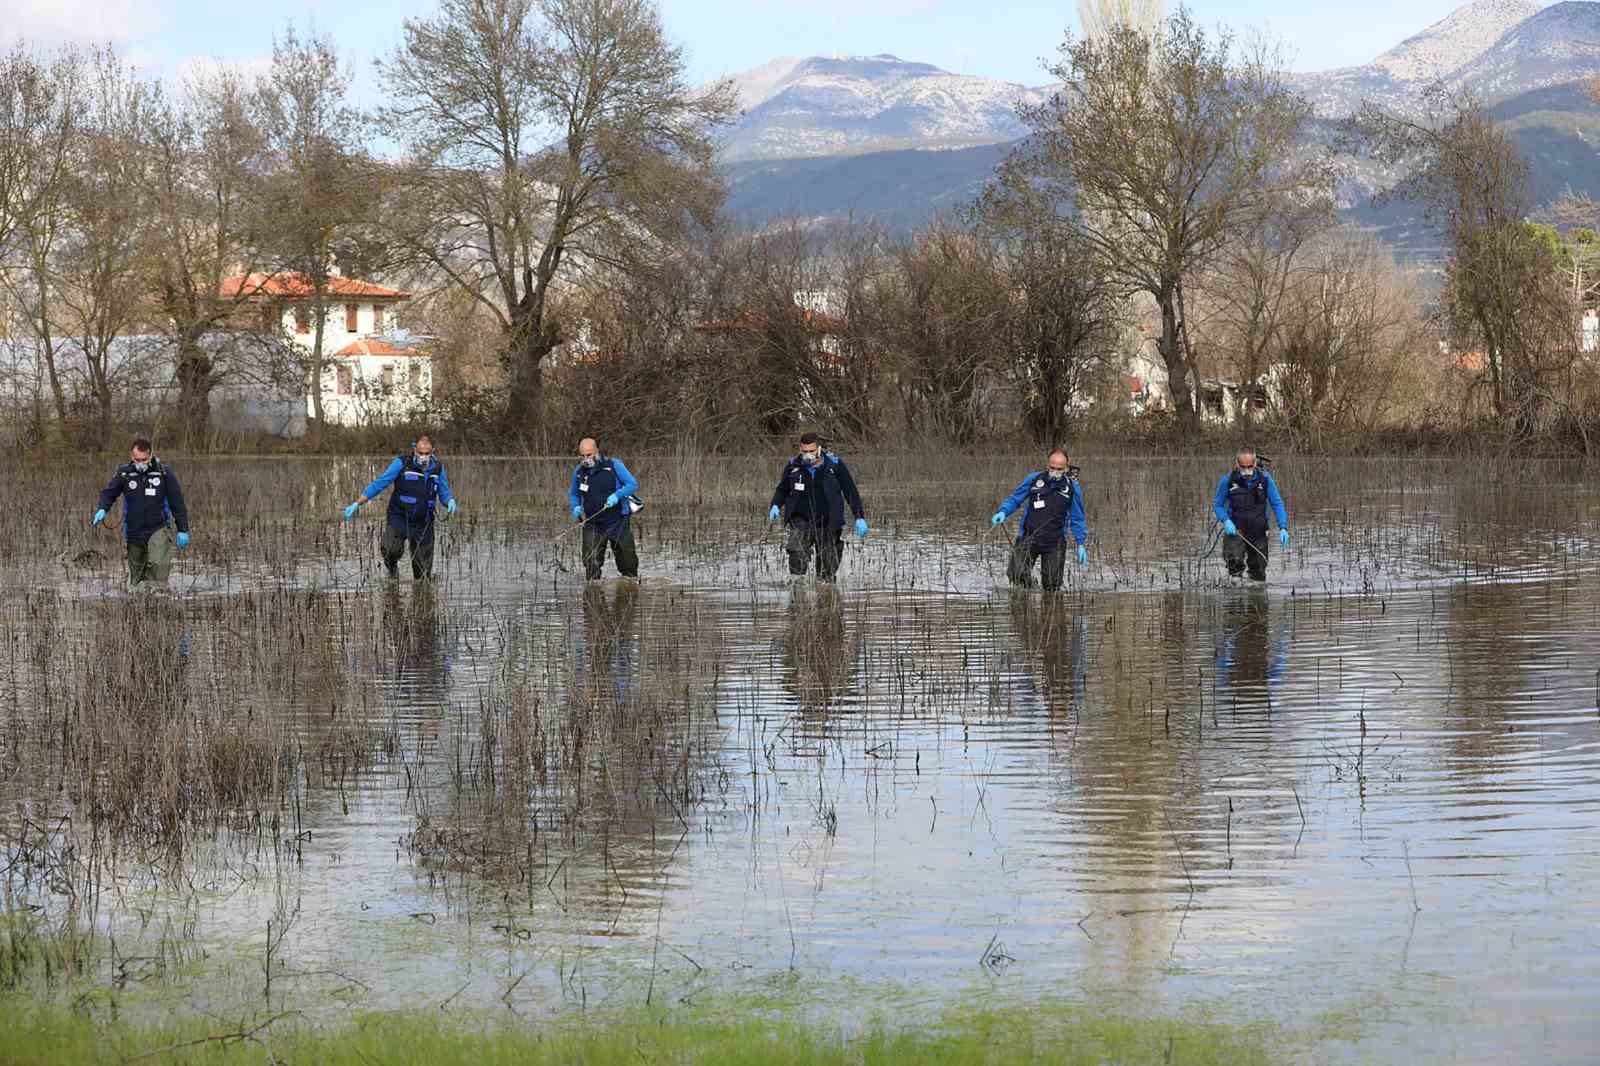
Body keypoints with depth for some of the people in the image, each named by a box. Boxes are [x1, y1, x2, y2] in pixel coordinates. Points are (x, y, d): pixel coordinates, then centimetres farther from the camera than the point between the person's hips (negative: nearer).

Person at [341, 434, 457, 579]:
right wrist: (356, 504, -15)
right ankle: (392, 566, 4)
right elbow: (379, 484, -9)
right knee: (391, 548, -30)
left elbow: (444, 492, 13)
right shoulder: (402, 463, -9)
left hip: (423, 523, 3)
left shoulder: (437, 467, 3)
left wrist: (450, 501, -13)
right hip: (400, 518, -3)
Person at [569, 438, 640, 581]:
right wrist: (576, 507, -4)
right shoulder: (579, 471, 3)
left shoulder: (614, 465, -8)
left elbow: (633, 484, -7)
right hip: (592, 525, 2)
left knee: (627, 562, 7)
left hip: (618, 522, -2)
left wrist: (617, 495, -22)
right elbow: (573, 494, 17)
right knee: (591, 563, -9)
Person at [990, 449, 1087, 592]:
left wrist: (1081, 544, 2)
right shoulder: (1034, 479, -1)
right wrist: (1003, 512, -12)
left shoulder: (1072, 487, -1)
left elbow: (1078, 519, 5)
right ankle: (1028, 583, 23)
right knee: (1016, 575, -8)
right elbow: (1015, 499, 7)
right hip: (1028, 538, 0)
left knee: (1051, 585, 1)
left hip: (1054, 543, 0)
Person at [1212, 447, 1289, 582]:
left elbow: (1277, 504, -2)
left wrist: (1283, 528, -15)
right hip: (1235, 529, -2)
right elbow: (1217, 505, 2)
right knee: (1235, 561, -28)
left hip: (1258, 532, 2)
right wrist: (1226, 521, -18)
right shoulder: (1228, 480, -8)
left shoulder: (1265, 479, -6)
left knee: (1259, 576, 7)